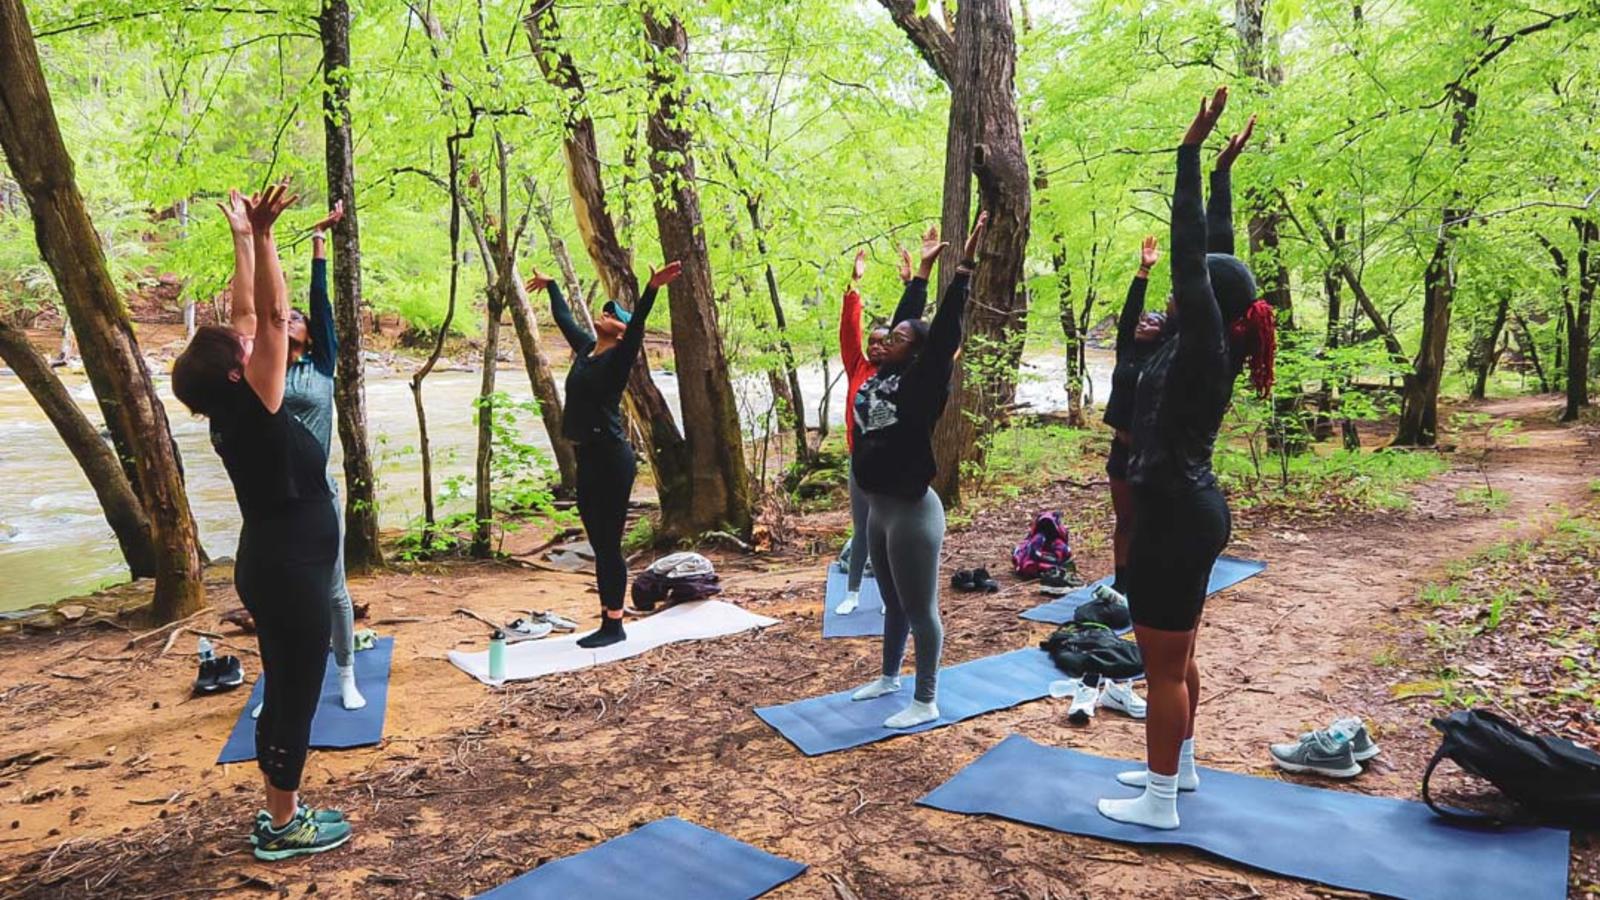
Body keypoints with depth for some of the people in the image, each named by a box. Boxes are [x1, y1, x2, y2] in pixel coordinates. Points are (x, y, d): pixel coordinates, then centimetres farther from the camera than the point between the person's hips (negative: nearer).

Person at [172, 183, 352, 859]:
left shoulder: (235, 416, 5)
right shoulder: (251, 412, -17)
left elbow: (252, 318, 10)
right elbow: (273, 316, -23)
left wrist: (244, 236, 13)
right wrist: (260, 234, -24)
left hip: (277, 567, 9)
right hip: (288, 572, -9)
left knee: (284, 691, 17)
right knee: (295, 694, 1)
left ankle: (282, 809, 29)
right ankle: (284, 827, 14)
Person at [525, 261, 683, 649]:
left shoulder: (619, 356, -7)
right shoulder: (585, 348, 14)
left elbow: (638, 323, -25)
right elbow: (563, 318, 30)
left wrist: (652, 290, -40)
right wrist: (550, 285, 44)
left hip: (611, 459, -8)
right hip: (586, 459, 8)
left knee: (609, 545, -2)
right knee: (598, 545, 11)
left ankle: (614, 625, 7)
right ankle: (607, 619, 19)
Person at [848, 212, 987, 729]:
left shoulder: (921, 383, -11)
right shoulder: (882, 377, 9)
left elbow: (944, 332, -20)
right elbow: (908, 319, 19)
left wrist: (964, 268, -21)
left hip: (912, 511, -8)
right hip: (879, 508, 8)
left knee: (920, 610, 2)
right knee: (893, 604, 22)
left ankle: (926, 702, 12)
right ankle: (889, 678, 37)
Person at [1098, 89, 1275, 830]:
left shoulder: (1202, 350, -17)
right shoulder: (1209, 350, 6)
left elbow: (1190, 258, -25)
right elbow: (1211, 259, 13)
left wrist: (1191, 154, -24)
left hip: (1176, 518, -10)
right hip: (1188, 512, 10)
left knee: (1164, 665, 0)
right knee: (1176, 657, 20)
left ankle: (1160, 802, 11)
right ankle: (1178, 767, 35)